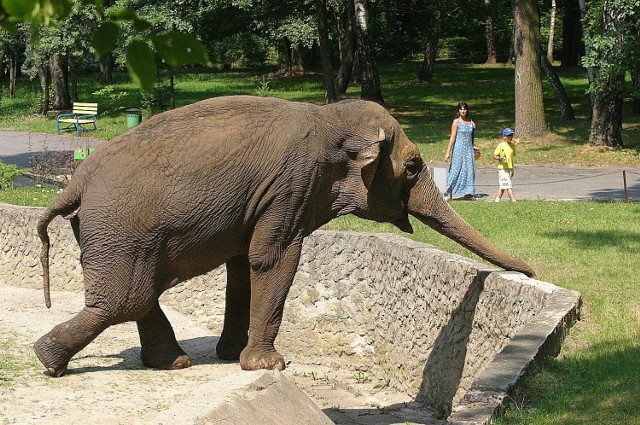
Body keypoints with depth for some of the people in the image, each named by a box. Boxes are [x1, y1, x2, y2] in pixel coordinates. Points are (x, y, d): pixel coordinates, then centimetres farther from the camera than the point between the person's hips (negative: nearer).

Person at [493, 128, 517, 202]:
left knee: (502, 187, 10)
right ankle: (514, 200, -14)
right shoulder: (500, 145, -9)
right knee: (508, 186, -11)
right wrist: (500, 158, -27)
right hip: (502, 168, -7)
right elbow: (494, 156, -6)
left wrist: (512, 169, 20)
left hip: (510, 168, 7)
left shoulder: (512, 145, 10)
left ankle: (497, 201, 17)